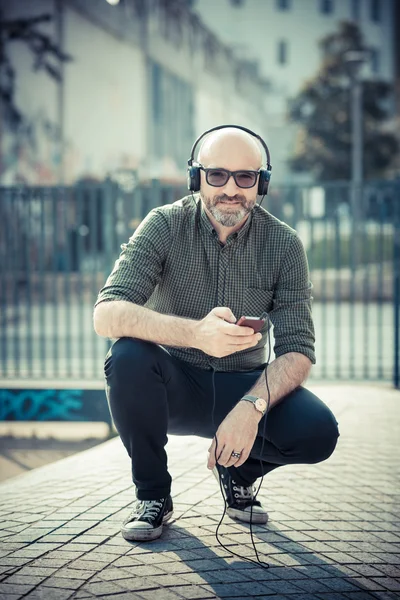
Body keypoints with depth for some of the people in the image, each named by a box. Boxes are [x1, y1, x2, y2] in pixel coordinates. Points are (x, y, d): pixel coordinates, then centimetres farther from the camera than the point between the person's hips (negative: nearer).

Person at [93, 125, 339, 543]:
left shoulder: (283, 244, -7)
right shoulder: (166, 226, -12)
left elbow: (297, 352, -11)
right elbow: (106, 314, -26)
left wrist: (251, 407, -32)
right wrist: (196, 333, -44)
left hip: (244, 385, 1)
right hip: (175, 386, -1)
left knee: (317, 432, -27)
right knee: (128, 356, -33)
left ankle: (239, 473, 10)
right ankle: (152, 493, -8)